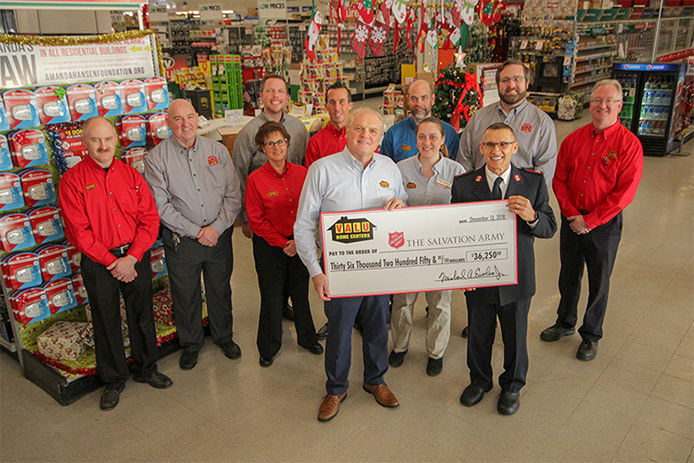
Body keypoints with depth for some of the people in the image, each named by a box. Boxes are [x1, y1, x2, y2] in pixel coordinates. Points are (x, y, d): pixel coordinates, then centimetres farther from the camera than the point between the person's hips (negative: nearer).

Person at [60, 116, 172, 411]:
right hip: (98, 262, -2)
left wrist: (131, 258, -13)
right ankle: (114, 380, 30)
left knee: (143, 316, 14)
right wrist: (112, 263, -15)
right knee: (106, 322, 11)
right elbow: (78, 231, -11)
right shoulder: (73, 180, -7)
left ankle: (146, 369, 35)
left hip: (136, 257, 3)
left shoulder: (131, 175, 2)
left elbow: (150, 220, -2)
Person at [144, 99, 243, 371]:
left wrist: (217, 227, -14)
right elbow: (161, 206, -10)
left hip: (219, 236, 2)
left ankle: (224, 336, 40)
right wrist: (195, 232, -15)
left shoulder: (217, 150, 1)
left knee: (220, 289, 17)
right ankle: (191, 343, 36)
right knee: (185, 295, 12)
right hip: (181, 241, -2)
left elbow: (233, 195, -1)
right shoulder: (156, 158, -6)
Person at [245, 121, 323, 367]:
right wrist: (282, 243, -13)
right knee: (272, 297, 8)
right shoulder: (255, 179, -10)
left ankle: (307, 338, 38)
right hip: (269, 246, -2)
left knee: (301, 292, 15)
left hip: (299, 243, 3)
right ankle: (268, 348, 28)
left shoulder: (301, 173, -1)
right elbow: (256, 220, -10)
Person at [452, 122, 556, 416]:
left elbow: (550, 228, -6)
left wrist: (531, 216, -28)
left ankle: (512, 386, 44)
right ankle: (479, 381, 46)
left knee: (515, 336, 17)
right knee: (478, 334, 18)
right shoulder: (464, 184, -7)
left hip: (516, 278, 0)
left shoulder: (533, 182, -6)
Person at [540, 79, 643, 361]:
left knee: (599, 283, 10)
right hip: (571, 220, 4)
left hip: (605, 224, -3)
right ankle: (565, 323, 38)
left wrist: (590, 221, -17)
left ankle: (591, 336, 29)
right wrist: (571, 214, -10)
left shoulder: (629, 144, -10)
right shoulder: (574, 139, 2)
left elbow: (625, 192, -15)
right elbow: (559, 180, 2)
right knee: (568, 276, 17)